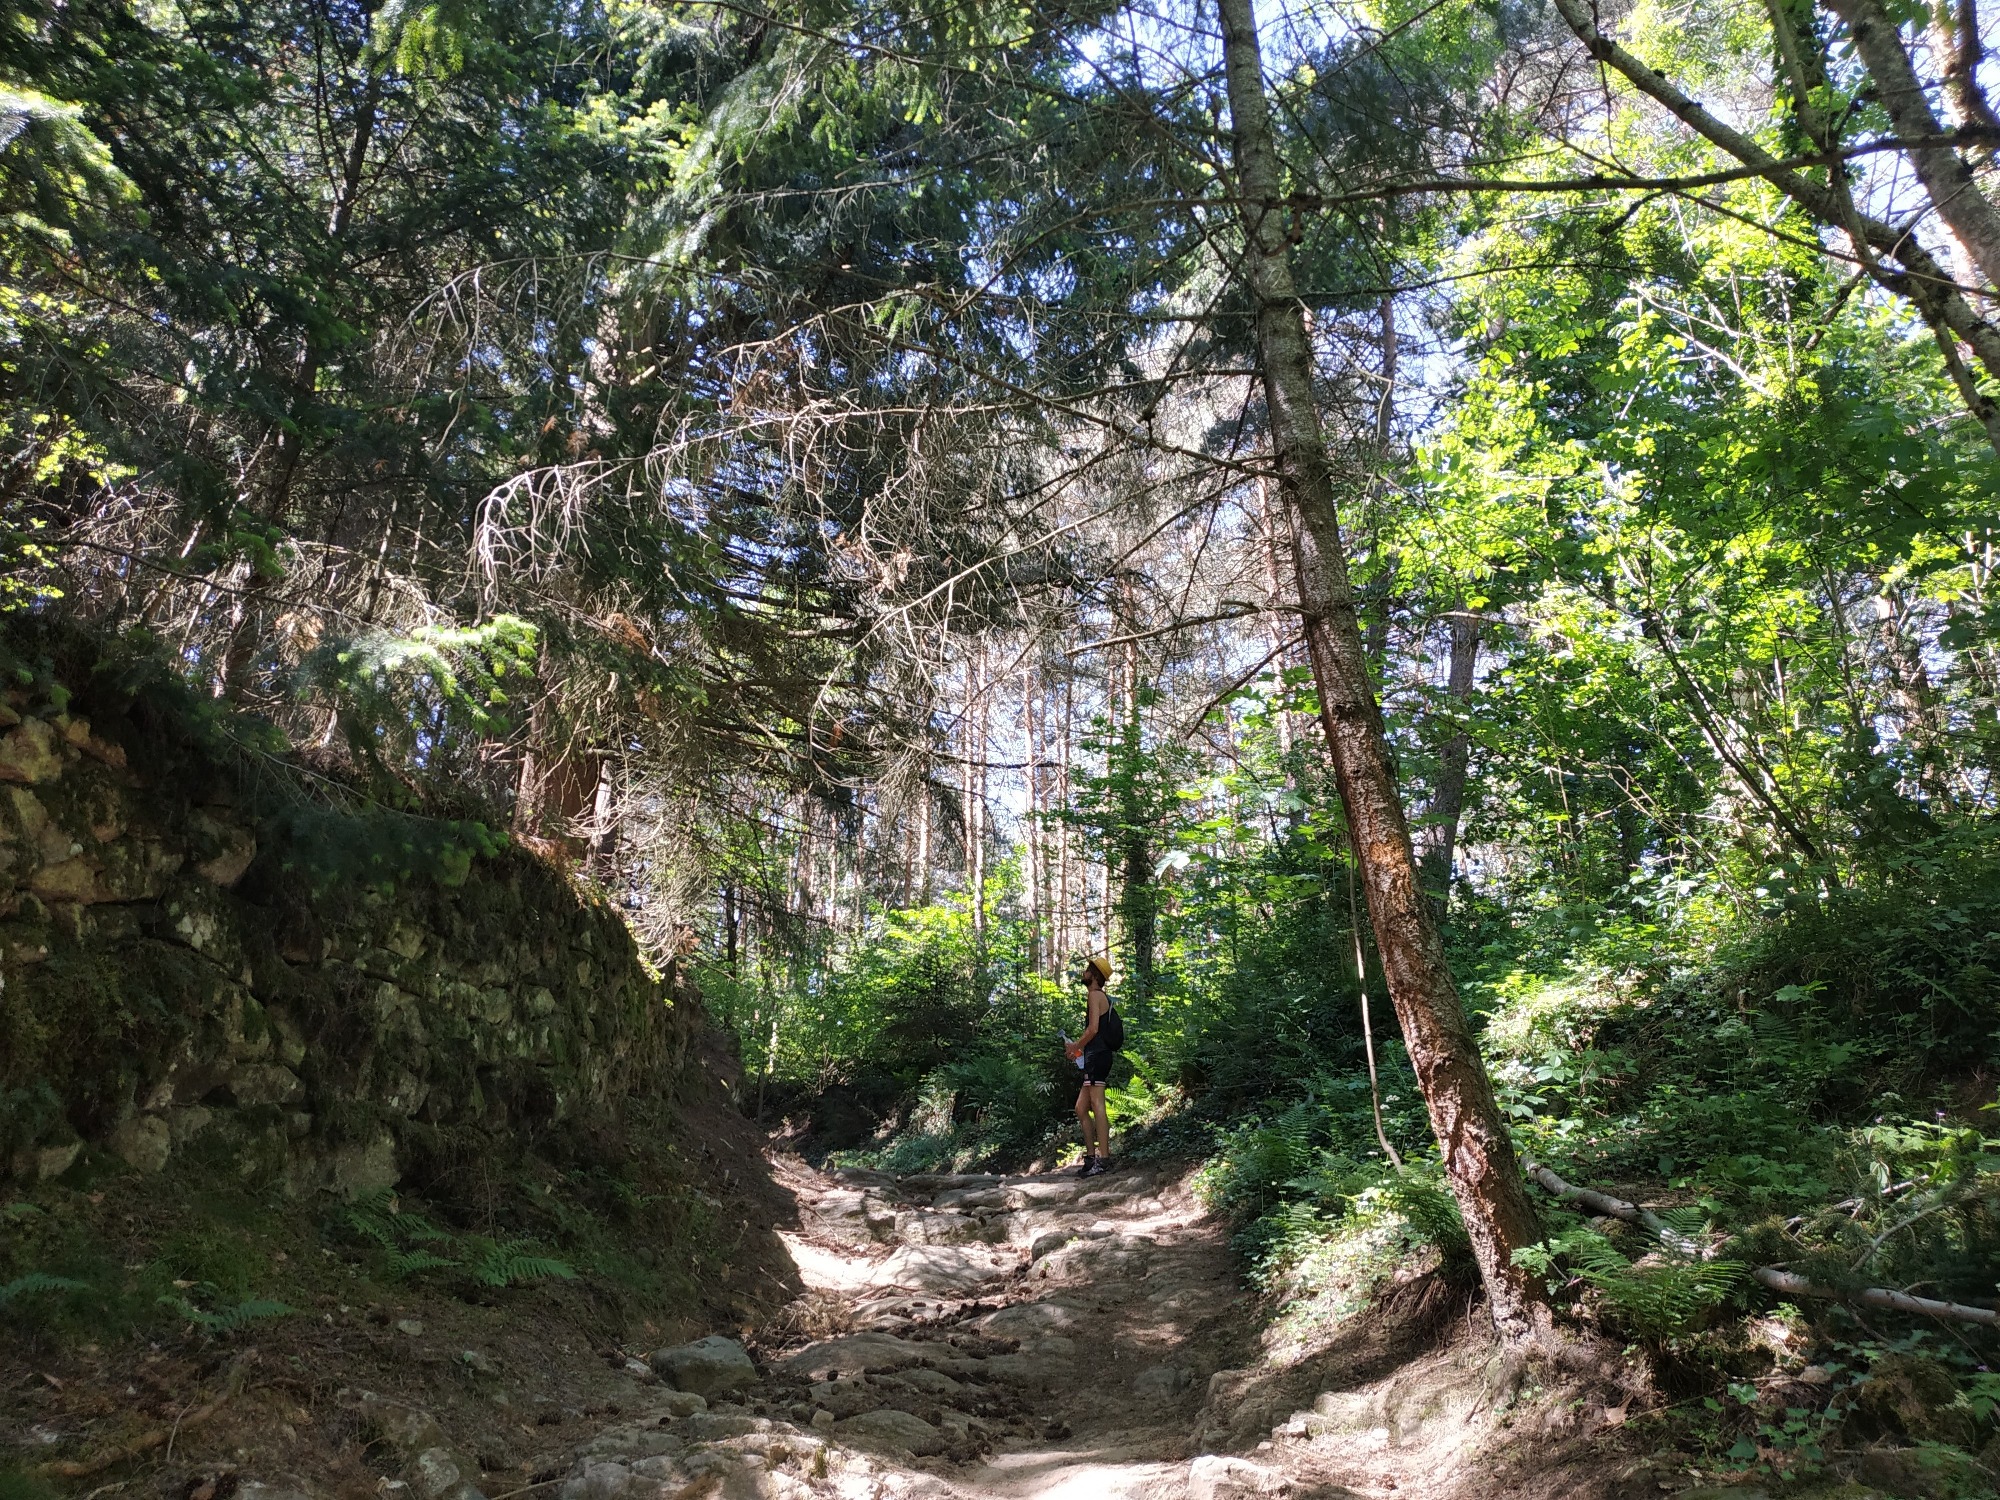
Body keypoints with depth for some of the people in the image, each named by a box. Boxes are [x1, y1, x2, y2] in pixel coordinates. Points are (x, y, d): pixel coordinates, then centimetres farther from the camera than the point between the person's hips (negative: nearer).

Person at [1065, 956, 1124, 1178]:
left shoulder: (1095, 995, -7)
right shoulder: (1102, 998, 23)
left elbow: (1093, 1029, -16)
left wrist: (1076, 1046, -3)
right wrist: (1080, 1047, 18)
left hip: (1098, 1056, -11)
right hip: (1097, 1057, 11)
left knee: (1097, 1105, -14)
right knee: (1081, 1108, 11)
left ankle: (1103, 1158, -18)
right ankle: (1091, 1156, 12)